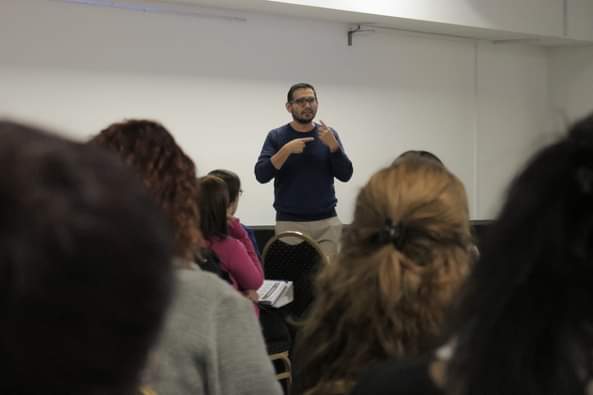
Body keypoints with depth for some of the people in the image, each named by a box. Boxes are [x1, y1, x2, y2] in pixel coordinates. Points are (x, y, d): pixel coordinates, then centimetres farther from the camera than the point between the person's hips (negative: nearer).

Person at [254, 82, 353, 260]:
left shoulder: (329, 134, 7)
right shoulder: (276, 137, 1)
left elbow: (345, 175, -1)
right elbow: (261, 175, -10)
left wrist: (333, 145, -15)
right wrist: (287, 150, -20)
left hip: (326, 223, 2)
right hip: (289, 223, -1)